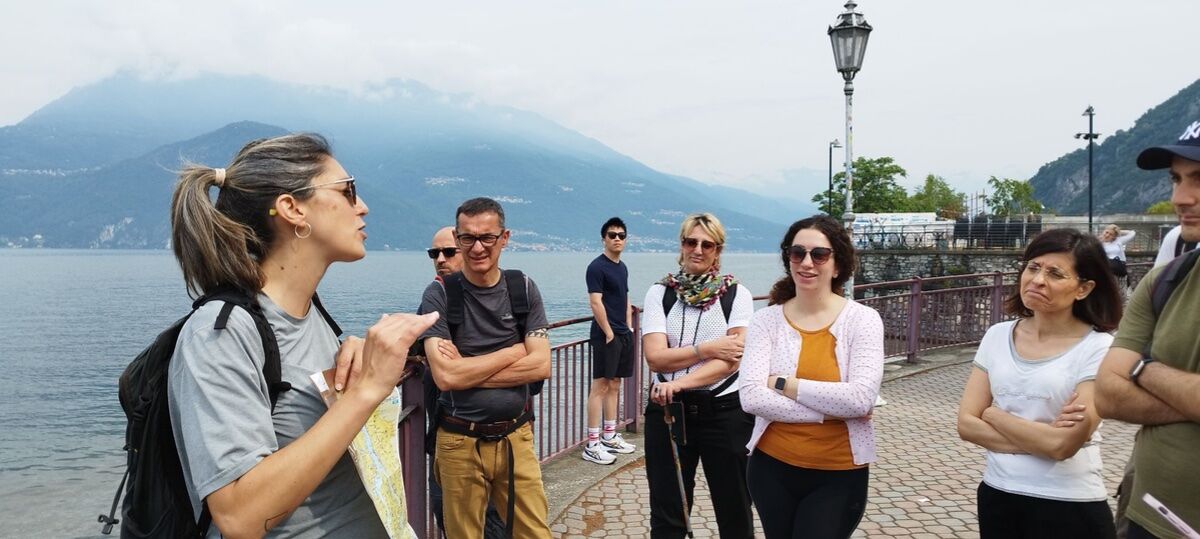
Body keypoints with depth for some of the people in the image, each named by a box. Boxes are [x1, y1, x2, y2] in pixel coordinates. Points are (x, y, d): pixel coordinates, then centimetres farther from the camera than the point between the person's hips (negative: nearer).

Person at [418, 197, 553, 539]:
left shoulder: (523, 289, 1)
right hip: (460, 442, -2)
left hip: (516, 437, 2)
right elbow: (446, 377, -18)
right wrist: (514, 351, -10)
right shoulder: (439, 295, -7)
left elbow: (541, 366, -8)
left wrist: (467, 370, -13)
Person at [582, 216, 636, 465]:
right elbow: (596, 303, -16)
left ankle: (610, 437, 23)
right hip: (606, 335, -8)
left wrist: (628, 327, 11)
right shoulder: (597, 267, -10)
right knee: (600, 386, -7)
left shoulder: (622, 267, 15)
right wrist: (609, 333, -16)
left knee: (614, 385, 13)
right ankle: (592, 445, -4)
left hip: (623, 335, 8)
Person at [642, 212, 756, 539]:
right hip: (668, 410, 1)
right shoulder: (659, 293, 2)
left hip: (725, 411, -1)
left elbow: (733, 358, -14)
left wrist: (680, 382, -24)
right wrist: (709, 348, -17)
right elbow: (656, 357, -9)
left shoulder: (737, 294, -1)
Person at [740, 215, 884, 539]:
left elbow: (861, 399, -20)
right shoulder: (766, 320, -4)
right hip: (772, 467, 2)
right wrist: (830, 410, -19)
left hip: (839, 475, -2)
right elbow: (751, 397, -16)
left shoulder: (863, 319, -7)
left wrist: (782, 383, -16)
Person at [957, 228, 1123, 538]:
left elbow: (1063, 444, -20)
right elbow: (967, 424, -4)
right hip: (997, 495, 4)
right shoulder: (997, 336, 0)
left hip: (1069, 508, -4)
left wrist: (993, 415, -8)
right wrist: (1039, 440, -16)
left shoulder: (1099, 348, -13)